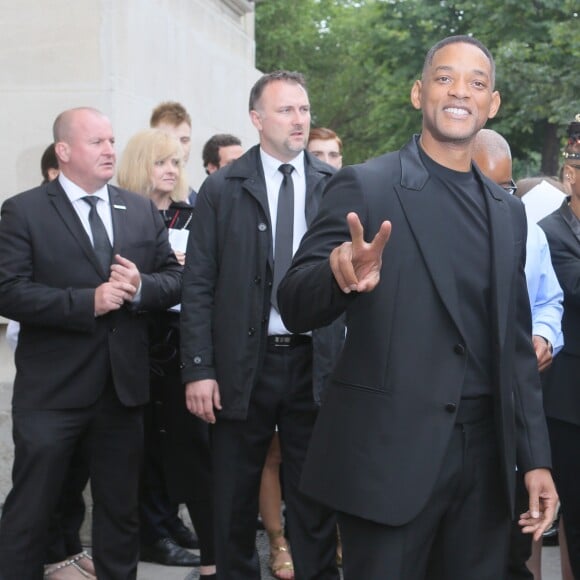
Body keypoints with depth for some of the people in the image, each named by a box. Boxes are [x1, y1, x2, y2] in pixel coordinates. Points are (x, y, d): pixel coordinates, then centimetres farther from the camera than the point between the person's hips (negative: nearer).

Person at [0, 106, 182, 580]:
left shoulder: (143, 211, 10)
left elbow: (176, 279, 8)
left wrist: (141, 287, -13)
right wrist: (88, 301, -21)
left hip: (124, 384, 5)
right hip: (52, 390, -4)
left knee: (121, 508, 16)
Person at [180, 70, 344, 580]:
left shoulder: (336, 187, 3)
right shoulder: (222, 189, 0)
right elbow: (198, 286, -2)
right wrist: (198, 368, -8)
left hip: (316, 362, 1)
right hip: (243, 364, 0)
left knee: (315, 496, 11)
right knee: (235, 498, 11)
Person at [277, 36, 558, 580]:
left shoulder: (507, 212, 12)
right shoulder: (364, 186, -5)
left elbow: (514, 345, 15)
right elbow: (294, 307, -10)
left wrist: (535, 456, 10)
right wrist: (340, 275, -32)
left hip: (484, 455, 5)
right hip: (390, 452, -5)